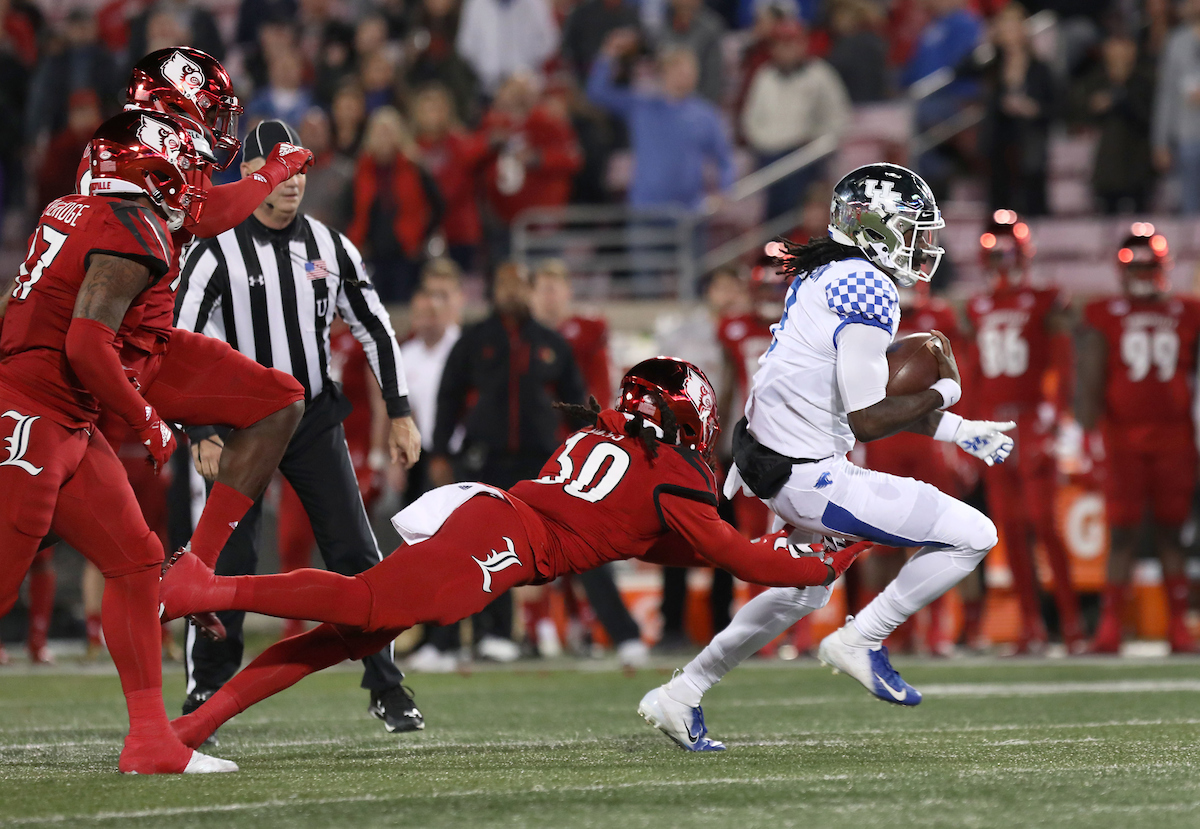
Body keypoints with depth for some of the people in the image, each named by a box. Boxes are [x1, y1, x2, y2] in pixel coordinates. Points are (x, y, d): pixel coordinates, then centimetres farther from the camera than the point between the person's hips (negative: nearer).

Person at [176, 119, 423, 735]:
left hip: (315, 419, 3)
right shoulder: (216, 253, -10)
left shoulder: (329, 247, 3)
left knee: (355, 555, -1)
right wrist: (202, 434, -16)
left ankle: (385, 689, 9)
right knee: (227, 563, -8)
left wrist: (400, 414, 6)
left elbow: (375, 329, 10)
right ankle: (203, 697, 4)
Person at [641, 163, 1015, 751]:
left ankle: (680, 696, 39)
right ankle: (859, 641, 0)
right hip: (809, 477, -10)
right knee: (971, 536, -9)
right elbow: (868, 421, -21)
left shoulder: (825, 277, 11)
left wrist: (960, 431, 18)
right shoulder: (868, 293, -19)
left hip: (770, 454, 10)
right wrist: (944, 391, -6)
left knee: (803, 590, 33)